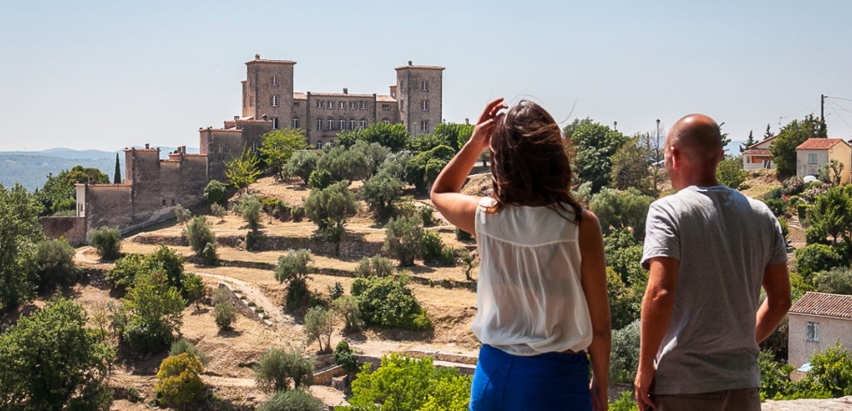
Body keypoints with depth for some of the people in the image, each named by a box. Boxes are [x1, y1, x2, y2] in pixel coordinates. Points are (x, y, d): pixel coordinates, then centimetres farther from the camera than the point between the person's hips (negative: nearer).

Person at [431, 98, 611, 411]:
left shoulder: (485, 217, -6)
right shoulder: (580, 225, -14)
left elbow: (439, 193, 20)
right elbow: (599, 323, -6)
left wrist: (474, 144, 8)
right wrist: (600, 385, 7)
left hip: (494, 372, 3)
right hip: (556, 377, -3)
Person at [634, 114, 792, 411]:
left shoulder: (667, 212, -10)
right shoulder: (761, 215, 8)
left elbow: (659, 294, -19)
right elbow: (780, 299, 11)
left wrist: (645, 367, -10)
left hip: (684, 385, -5)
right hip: (744, 382, 5)